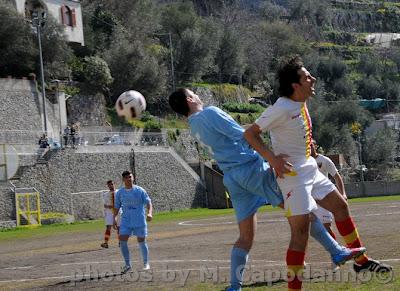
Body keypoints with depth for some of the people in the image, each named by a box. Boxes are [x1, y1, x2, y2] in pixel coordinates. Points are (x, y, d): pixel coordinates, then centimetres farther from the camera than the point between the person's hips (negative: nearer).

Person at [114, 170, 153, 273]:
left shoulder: (140, 191, -3)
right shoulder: (120, 193, 5)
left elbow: (148, 202, -5)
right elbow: (117, 207, 13)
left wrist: (149, 213, -22)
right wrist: (114, 219, 2)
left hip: (140, 221, -2)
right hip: (126, 221, 2)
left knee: (142, 242, 2)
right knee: (122, 241, -10)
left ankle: (146, 263, 19)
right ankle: (127, 264, 2)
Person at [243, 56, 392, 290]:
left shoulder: (301, 104, 7)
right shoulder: (282, 109, -20)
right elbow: (250, 133, -19)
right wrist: (273, 158, -26)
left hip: (310, 169, 10)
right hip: (292, 175, -10)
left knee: (340, 205, 16)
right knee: (301, 231, -11)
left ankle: (361, 261, 30)